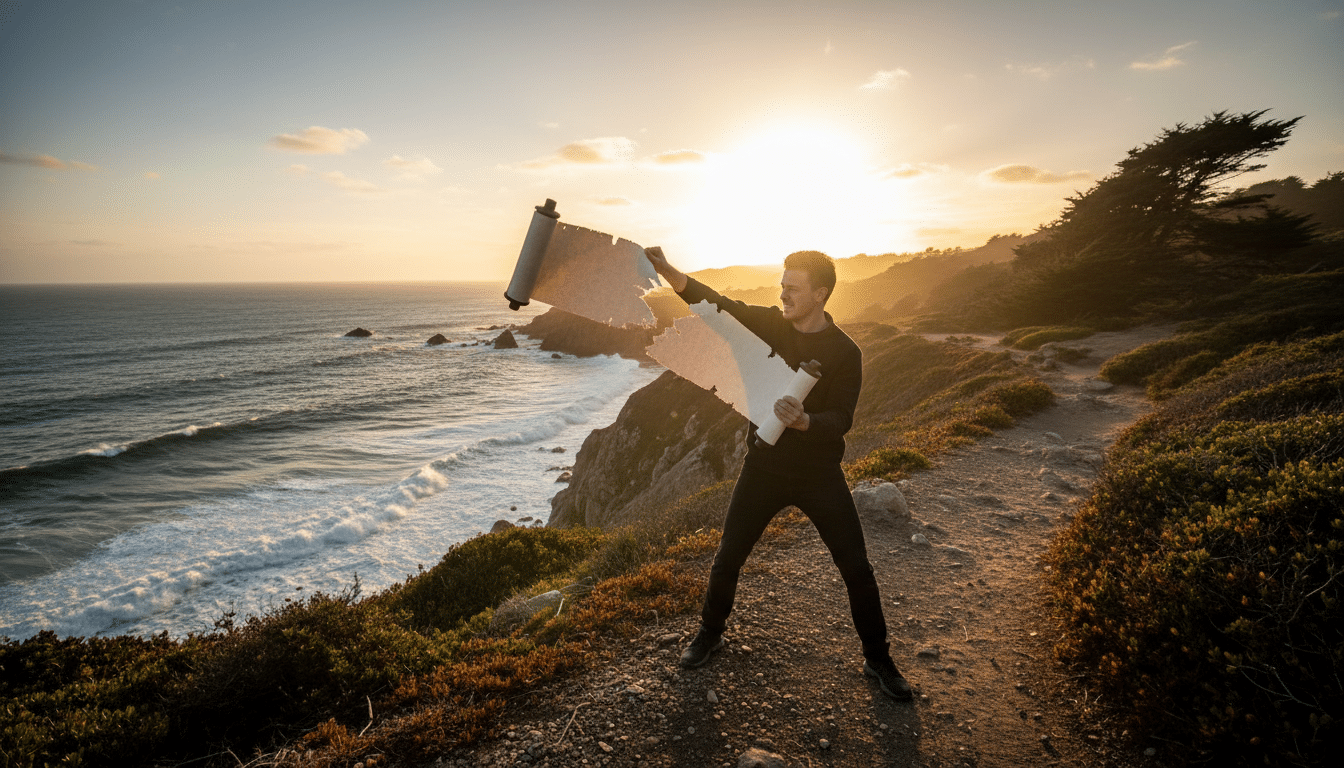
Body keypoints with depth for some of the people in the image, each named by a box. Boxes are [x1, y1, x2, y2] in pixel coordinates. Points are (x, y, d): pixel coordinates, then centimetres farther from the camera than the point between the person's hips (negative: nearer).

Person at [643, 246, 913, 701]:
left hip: (819, 474, -1)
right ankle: (710, 634, 34)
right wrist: (667, 271, -28)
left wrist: (804, 422, -41)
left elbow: (841, 420, -18)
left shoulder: (845, 353, -11)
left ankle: (878, 660, 27)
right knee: (727, 558, 8)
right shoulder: (770, 325, -3)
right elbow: (718, 305, -13)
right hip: (763, 467, 2)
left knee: (856, 568, 4)